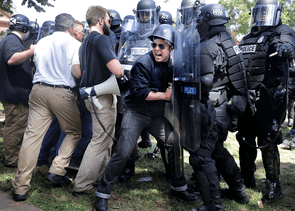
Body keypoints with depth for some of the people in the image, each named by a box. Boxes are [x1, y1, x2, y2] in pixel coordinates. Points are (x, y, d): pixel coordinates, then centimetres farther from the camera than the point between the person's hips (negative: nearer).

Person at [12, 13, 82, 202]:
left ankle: (20, 187, 2)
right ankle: (57, 171, 6)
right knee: (74, 132, 16)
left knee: (32, 135, 2)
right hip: (62, 93, -4)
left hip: (38, 90, 4)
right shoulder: (75, 44, 1)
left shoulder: (41, 43, 14)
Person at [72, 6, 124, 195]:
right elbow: (117, 70, -26)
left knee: (107, 138, 21)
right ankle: (82, 185, 1)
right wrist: (121, 71, -5)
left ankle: (102, 175, 32)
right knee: (100, 141, -3)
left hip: (90, 93, 10)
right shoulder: (102, 39, -16)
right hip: (102, 96, -10)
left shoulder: (85, 42, 15)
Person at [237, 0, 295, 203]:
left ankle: (274, 186, 8)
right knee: (245, 140, 13)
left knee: (267, 143, -5)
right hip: (247, 99, 6)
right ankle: (247, 179, 29)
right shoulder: (247, 39, 18)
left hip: (269, 100, -6)